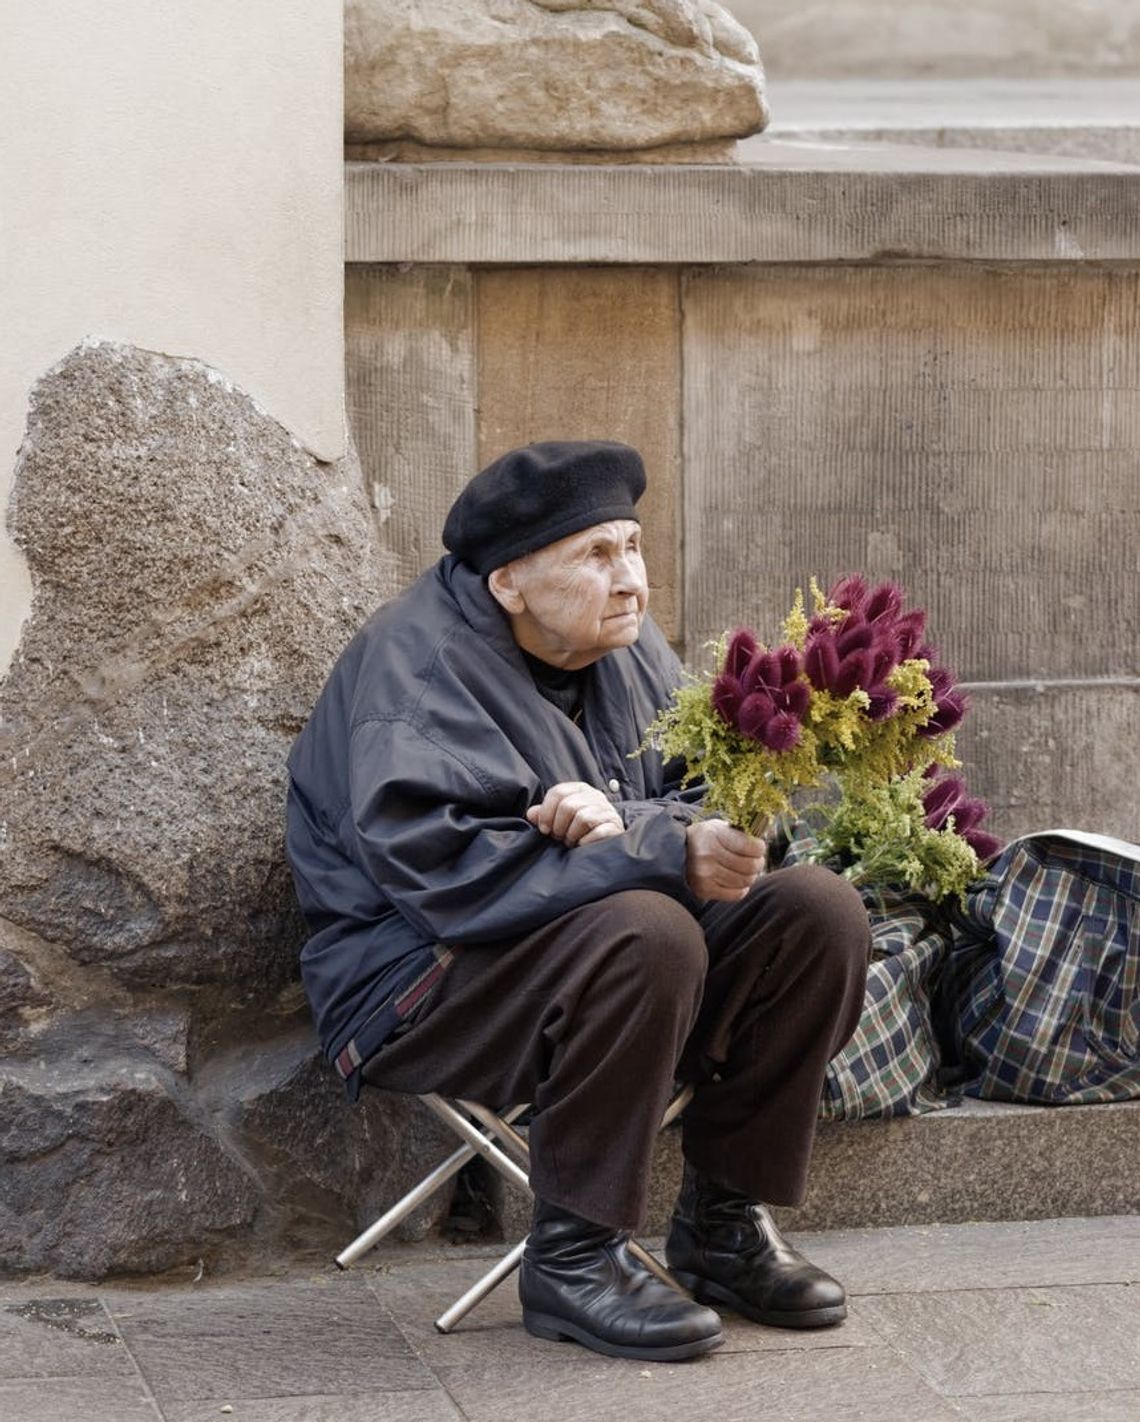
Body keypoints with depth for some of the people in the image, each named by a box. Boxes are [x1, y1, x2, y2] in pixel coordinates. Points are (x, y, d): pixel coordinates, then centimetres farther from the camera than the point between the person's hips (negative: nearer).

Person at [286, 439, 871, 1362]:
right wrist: (665, 856, -32)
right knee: (645, 934, -35)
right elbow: (449, 873, -29)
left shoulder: (626, 647, 7)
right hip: (426, 989, -8)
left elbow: (707, 806, 2)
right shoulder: (417, 670, -17)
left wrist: (625, 824, -23)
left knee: (819, 913, -10)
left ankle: (723, 1224, 1)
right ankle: (572, 1257, -21)